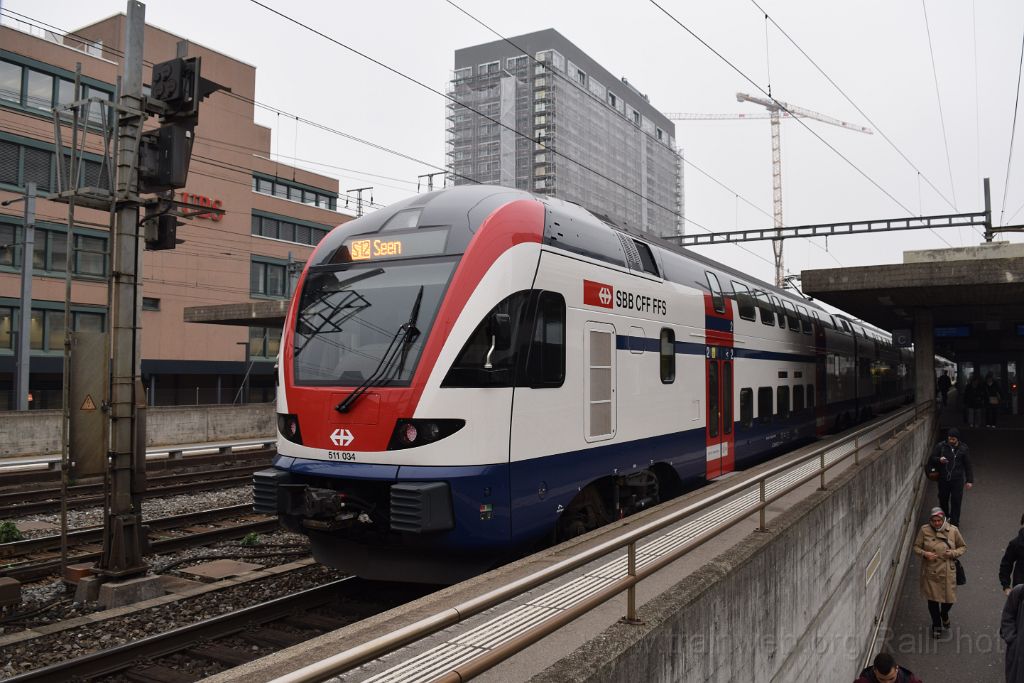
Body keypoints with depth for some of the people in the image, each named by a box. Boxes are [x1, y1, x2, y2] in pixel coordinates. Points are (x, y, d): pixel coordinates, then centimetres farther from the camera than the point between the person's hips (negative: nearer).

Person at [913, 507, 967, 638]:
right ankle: (936, 625, 31)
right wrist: (924, 554, -18)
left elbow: (963, 547, 7)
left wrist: (953, 553, -12)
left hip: (947, 572, 0)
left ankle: (944, 614, 43)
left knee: (949, 599, 6)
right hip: (930, 572, 0)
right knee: (932, 599, 8)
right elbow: (916, 547, 2)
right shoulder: (924, 530, -7)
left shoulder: (953, 530, -6)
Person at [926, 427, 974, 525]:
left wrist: (969, 481, 1)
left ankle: (954, 523, 11)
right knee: (943, 500, 13)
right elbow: (931, 460, 1)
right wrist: (939, 460, -21)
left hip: (957, 480, -1)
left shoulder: (964, 448, -3)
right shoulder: (940, 446, -4)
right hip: (943, 479, 1)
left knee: (956, 502, 0)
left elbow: (968, 466, 3)